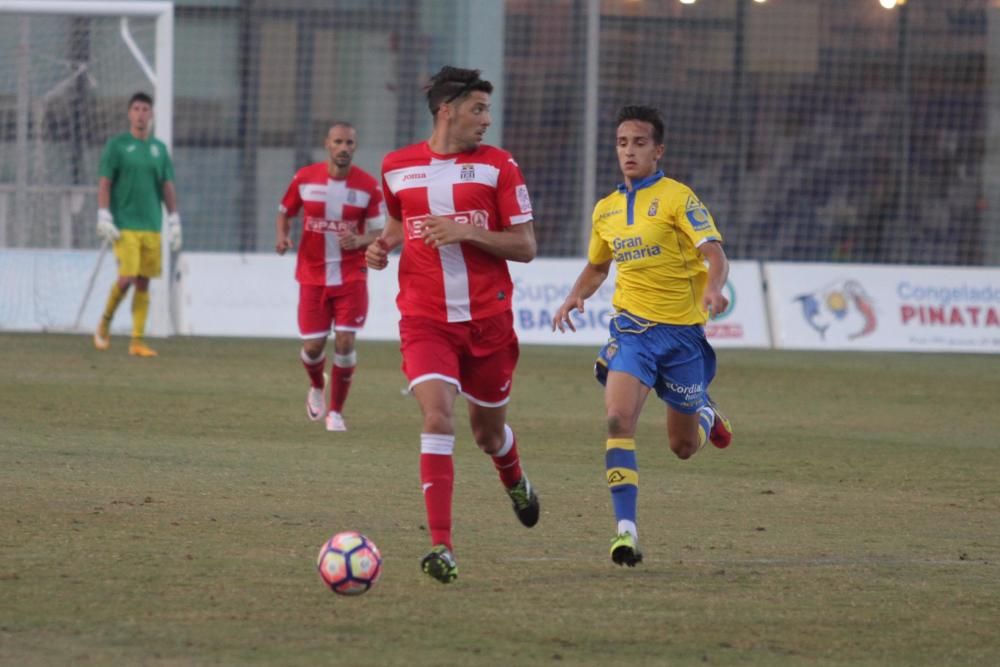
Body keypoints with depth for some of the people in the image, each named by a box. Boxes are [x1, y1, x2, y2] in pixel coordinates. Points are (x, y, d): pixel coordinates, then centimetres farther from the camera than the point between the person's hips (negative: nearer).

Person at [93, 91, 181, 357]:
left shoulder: (159, 148, 12)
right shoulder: (117, 145, 1)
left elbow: (168, 187, 14)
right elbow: (104, 183, -2)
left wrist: (174, 221, 7)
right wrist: (104, 218, -11)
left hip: (152, 226, 4)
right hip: (124, 225, -4)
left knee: (144, 282, 2)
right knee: (127, 277, -14)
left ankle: (137, 342, 4)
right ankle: (105, 322, 10)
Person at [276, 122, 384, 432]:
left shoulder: (368, 185, -5)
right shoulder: (305, 178, -3)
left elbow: (379, 232, -1)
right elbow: (285, 211, 12)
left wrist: (359, 241, -22)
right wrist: (282, 236, -9)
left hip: (351, 276, -1)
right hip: (313, 276, 1)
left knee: (345, 343, -10)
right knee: (313, 346, 1)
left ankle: (336, 412, 8)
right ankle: (317, 387, 37)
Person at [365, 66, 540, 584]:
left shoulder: (498, 166, -2)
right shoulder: (397, 167, 4)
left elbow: (525, 247, -3)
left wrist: (467, 231, -17)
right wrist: (383, 245, 3)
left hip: (488, 320, 0)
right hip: (425, 320, 0)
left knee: (488, 430, 14)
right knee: (437, 415, -20)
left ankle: (515, 482, 52)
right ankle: (441, 547, -22)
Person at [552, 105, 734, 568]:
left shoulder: (677, 198, -8)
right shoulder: (606, 209, 9)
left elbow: (714, 253, -18)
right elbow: (597, 266, 26)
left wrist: (714, 287, -40)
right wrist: (575, 298, 6)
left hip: (681, 330, -3)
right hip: (631, 326, 3)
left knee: (683, 447, 10)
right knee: (618, 420, -23)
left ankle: (705, 414, 48)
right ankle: (626, 530, -24)